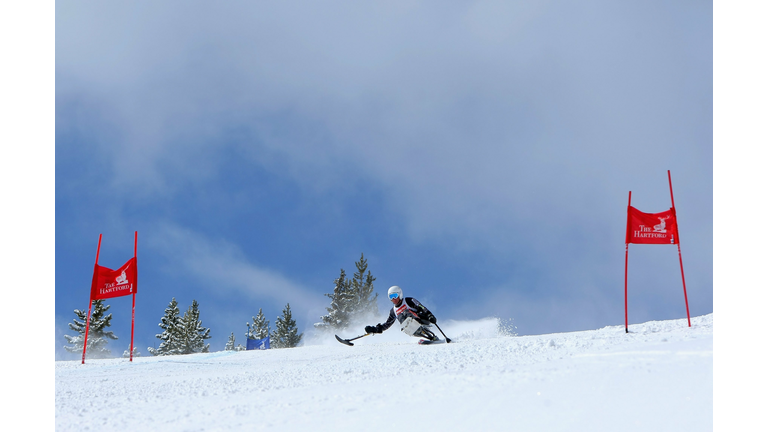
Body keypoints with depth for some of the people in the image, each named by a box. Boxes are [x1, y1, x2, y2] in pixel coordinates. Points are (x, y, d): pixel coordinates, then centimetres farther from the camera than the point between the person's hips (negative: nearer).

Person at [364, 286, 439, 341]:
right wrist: (374, 329, 15)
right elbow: (387, 324, 26)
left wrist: (429, 316, -24)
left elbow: (422, 308, -7)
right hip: (412, 331, 5)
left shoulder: (409, 301, 2)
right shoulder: (393, 311, 19)